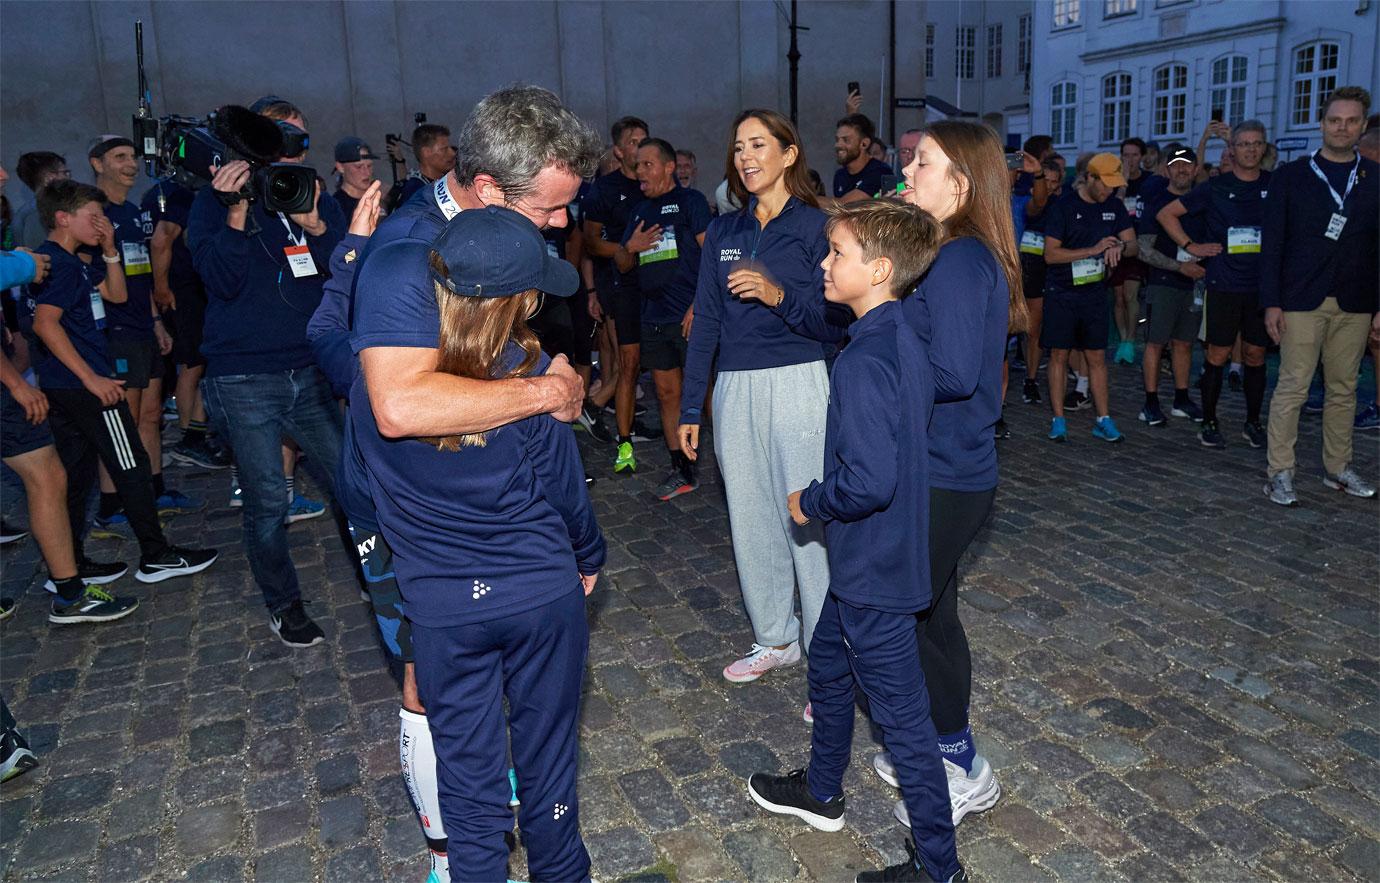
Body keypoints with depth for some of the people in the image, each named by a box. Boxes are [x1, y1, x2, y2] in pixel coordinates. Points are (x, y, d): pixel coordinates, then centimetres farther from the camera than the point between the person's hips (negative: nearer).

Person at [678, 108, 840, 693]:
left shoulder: (816, 226, -2)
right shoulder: (722, 232, 11)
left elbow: (834, 324, -6)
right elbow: (705, 323, 11)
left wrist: (779, 297, -23)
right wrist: (690, 408, 9)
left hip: (798, 386, -5)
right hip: (735, 390, 5)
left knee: (808, 522, -4)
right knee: (750, 520, 11)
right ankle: (775, 638, 29)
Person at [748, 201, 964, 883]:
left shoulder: (863, 360, -26)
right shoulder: (906, 341, 3)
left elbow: (869, 479, -32)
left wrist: (809, 503, -14)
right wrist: (825, 501, 13)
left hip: (873, 567, -10)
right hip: (875, 556, 10)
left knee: (901, 713, 5)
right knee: (828, 663, 26)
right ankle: (821, 791, 48)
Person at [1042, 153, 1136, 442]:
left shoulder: (1114, 207, 7)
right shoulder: (1064, 207, -8)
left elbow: (1133, 245, 7)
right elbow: (1050, 254, -13)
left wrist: (1120, 246, -18)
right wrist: (1094, 250, -19)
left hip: (1095, 293, 4)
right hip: (1061, 293, -4)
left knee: (1097, 357, 5)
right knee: (1059, 355, 0)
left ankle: (1103, 420, 9)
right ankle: (1058, 420, 7)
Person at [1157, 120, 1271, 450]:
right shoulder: (1215, 187, 0)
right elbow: (1166, 214, 4)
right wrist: (1191, 246, -2)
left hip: (1262, 286, 2)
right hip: (1224, 284, -2)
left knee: (1255, 354, 8)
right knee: (1219, 354, 1)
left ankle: (1253, 422, 19)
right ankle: (1209, 422, 11)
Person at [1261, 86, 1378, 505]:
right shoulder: (1291, 176, 1)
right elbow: (1271, 243, -1)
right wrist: (1271, 302, -7)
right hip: (1302, 300, -3)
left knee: (1344, 389, 10)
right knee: (1292, 387, -4)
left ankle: (1337, 468, 21)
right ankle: (1280, 472, 2)